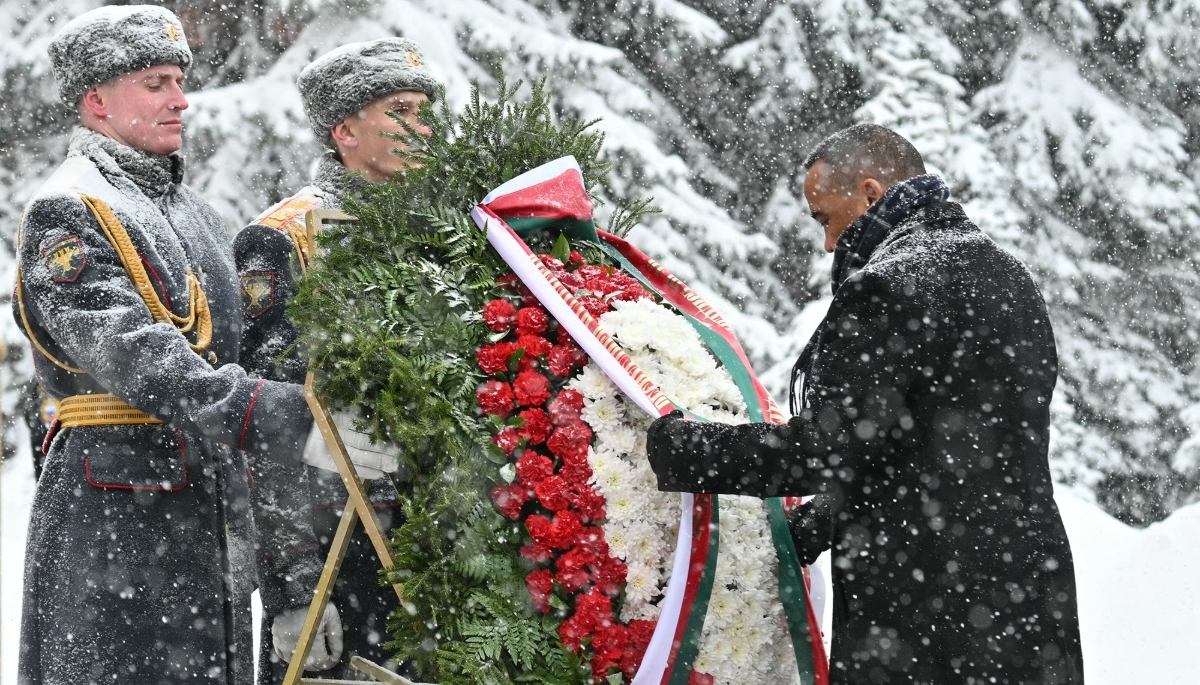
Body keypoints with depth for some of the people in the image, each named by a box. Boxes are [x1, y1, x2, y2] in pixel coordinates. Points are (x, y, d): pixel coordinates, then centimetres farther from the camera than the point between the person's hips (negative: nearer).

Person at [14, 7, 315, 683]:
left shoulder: (196, 211, 20)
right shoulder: (68, 211, -9)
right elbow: (127, 347, -22)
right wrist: (251, 410, -30)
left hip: (214, 496, 8)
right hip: (117, 499, -8)